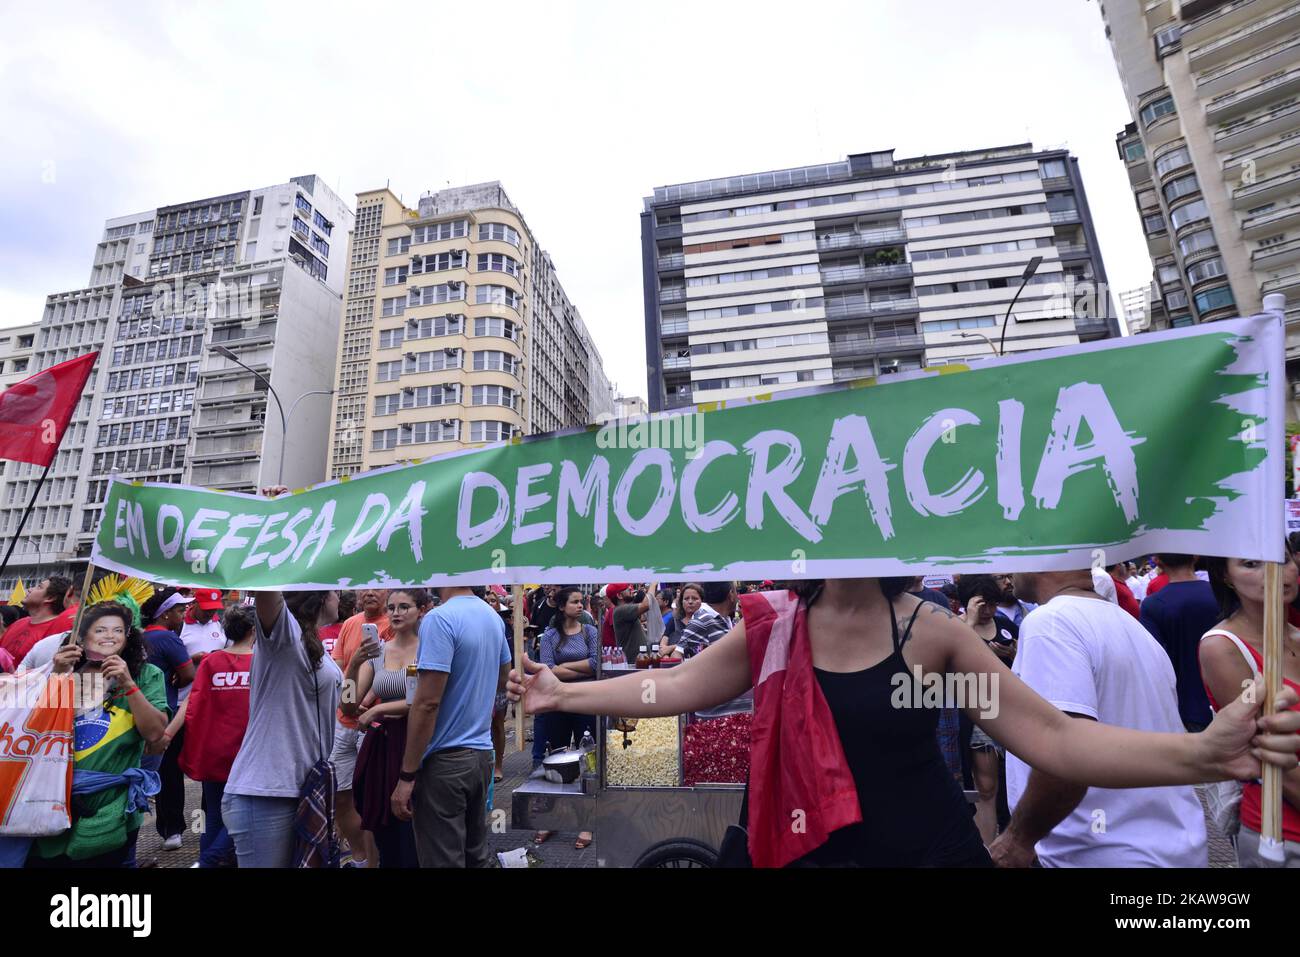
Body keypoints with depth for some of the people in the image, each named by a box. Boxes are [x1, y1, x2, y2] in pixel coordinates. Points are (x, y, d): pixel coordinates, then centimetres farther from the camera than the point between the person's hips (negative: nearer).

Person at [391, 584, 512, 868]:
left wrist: (406, 776, -15)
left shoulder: (440, 619, -19)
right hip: (482, 753, 7)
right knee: (476, 855, 20)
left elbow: (428, 703, -21)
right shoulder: (493, 616, 5)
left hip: (446, 760, -7)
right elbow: (502, 677, 19)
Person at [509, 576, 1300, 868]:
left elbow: (1054, 736, -10)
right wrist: (564, 695, 2)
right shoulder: (774, 626, -8)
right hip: (817, 850, 1)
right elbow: (671, 687, -1)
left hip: (934, 846, 0)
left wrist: (1201, 753, -25)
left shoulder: (930, 629, -10)